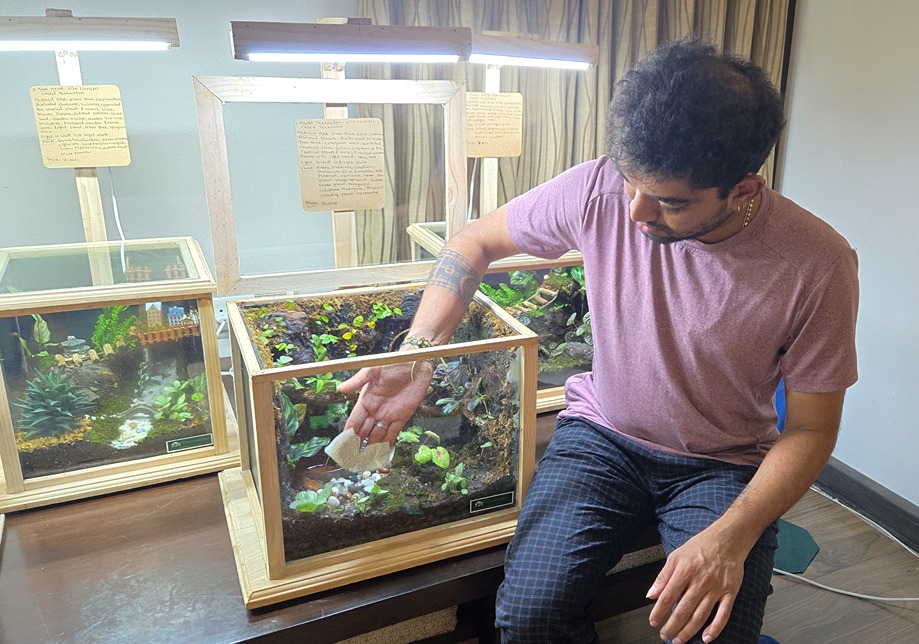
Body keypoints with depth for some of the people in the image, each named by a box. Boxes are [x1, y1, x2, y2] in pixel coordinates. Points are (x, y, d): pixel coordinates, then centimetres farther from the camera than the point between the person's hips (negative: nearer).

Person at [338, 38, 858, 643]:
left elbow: (811, 427, -9)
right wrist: (415, 355, -16)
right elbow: (475, 241, -4)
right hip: (602, 433, 1)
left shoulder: (819, 264, -20)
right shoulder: (600, 190, -18)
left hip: (726, 464, 0)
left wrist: (730, 537, -25)